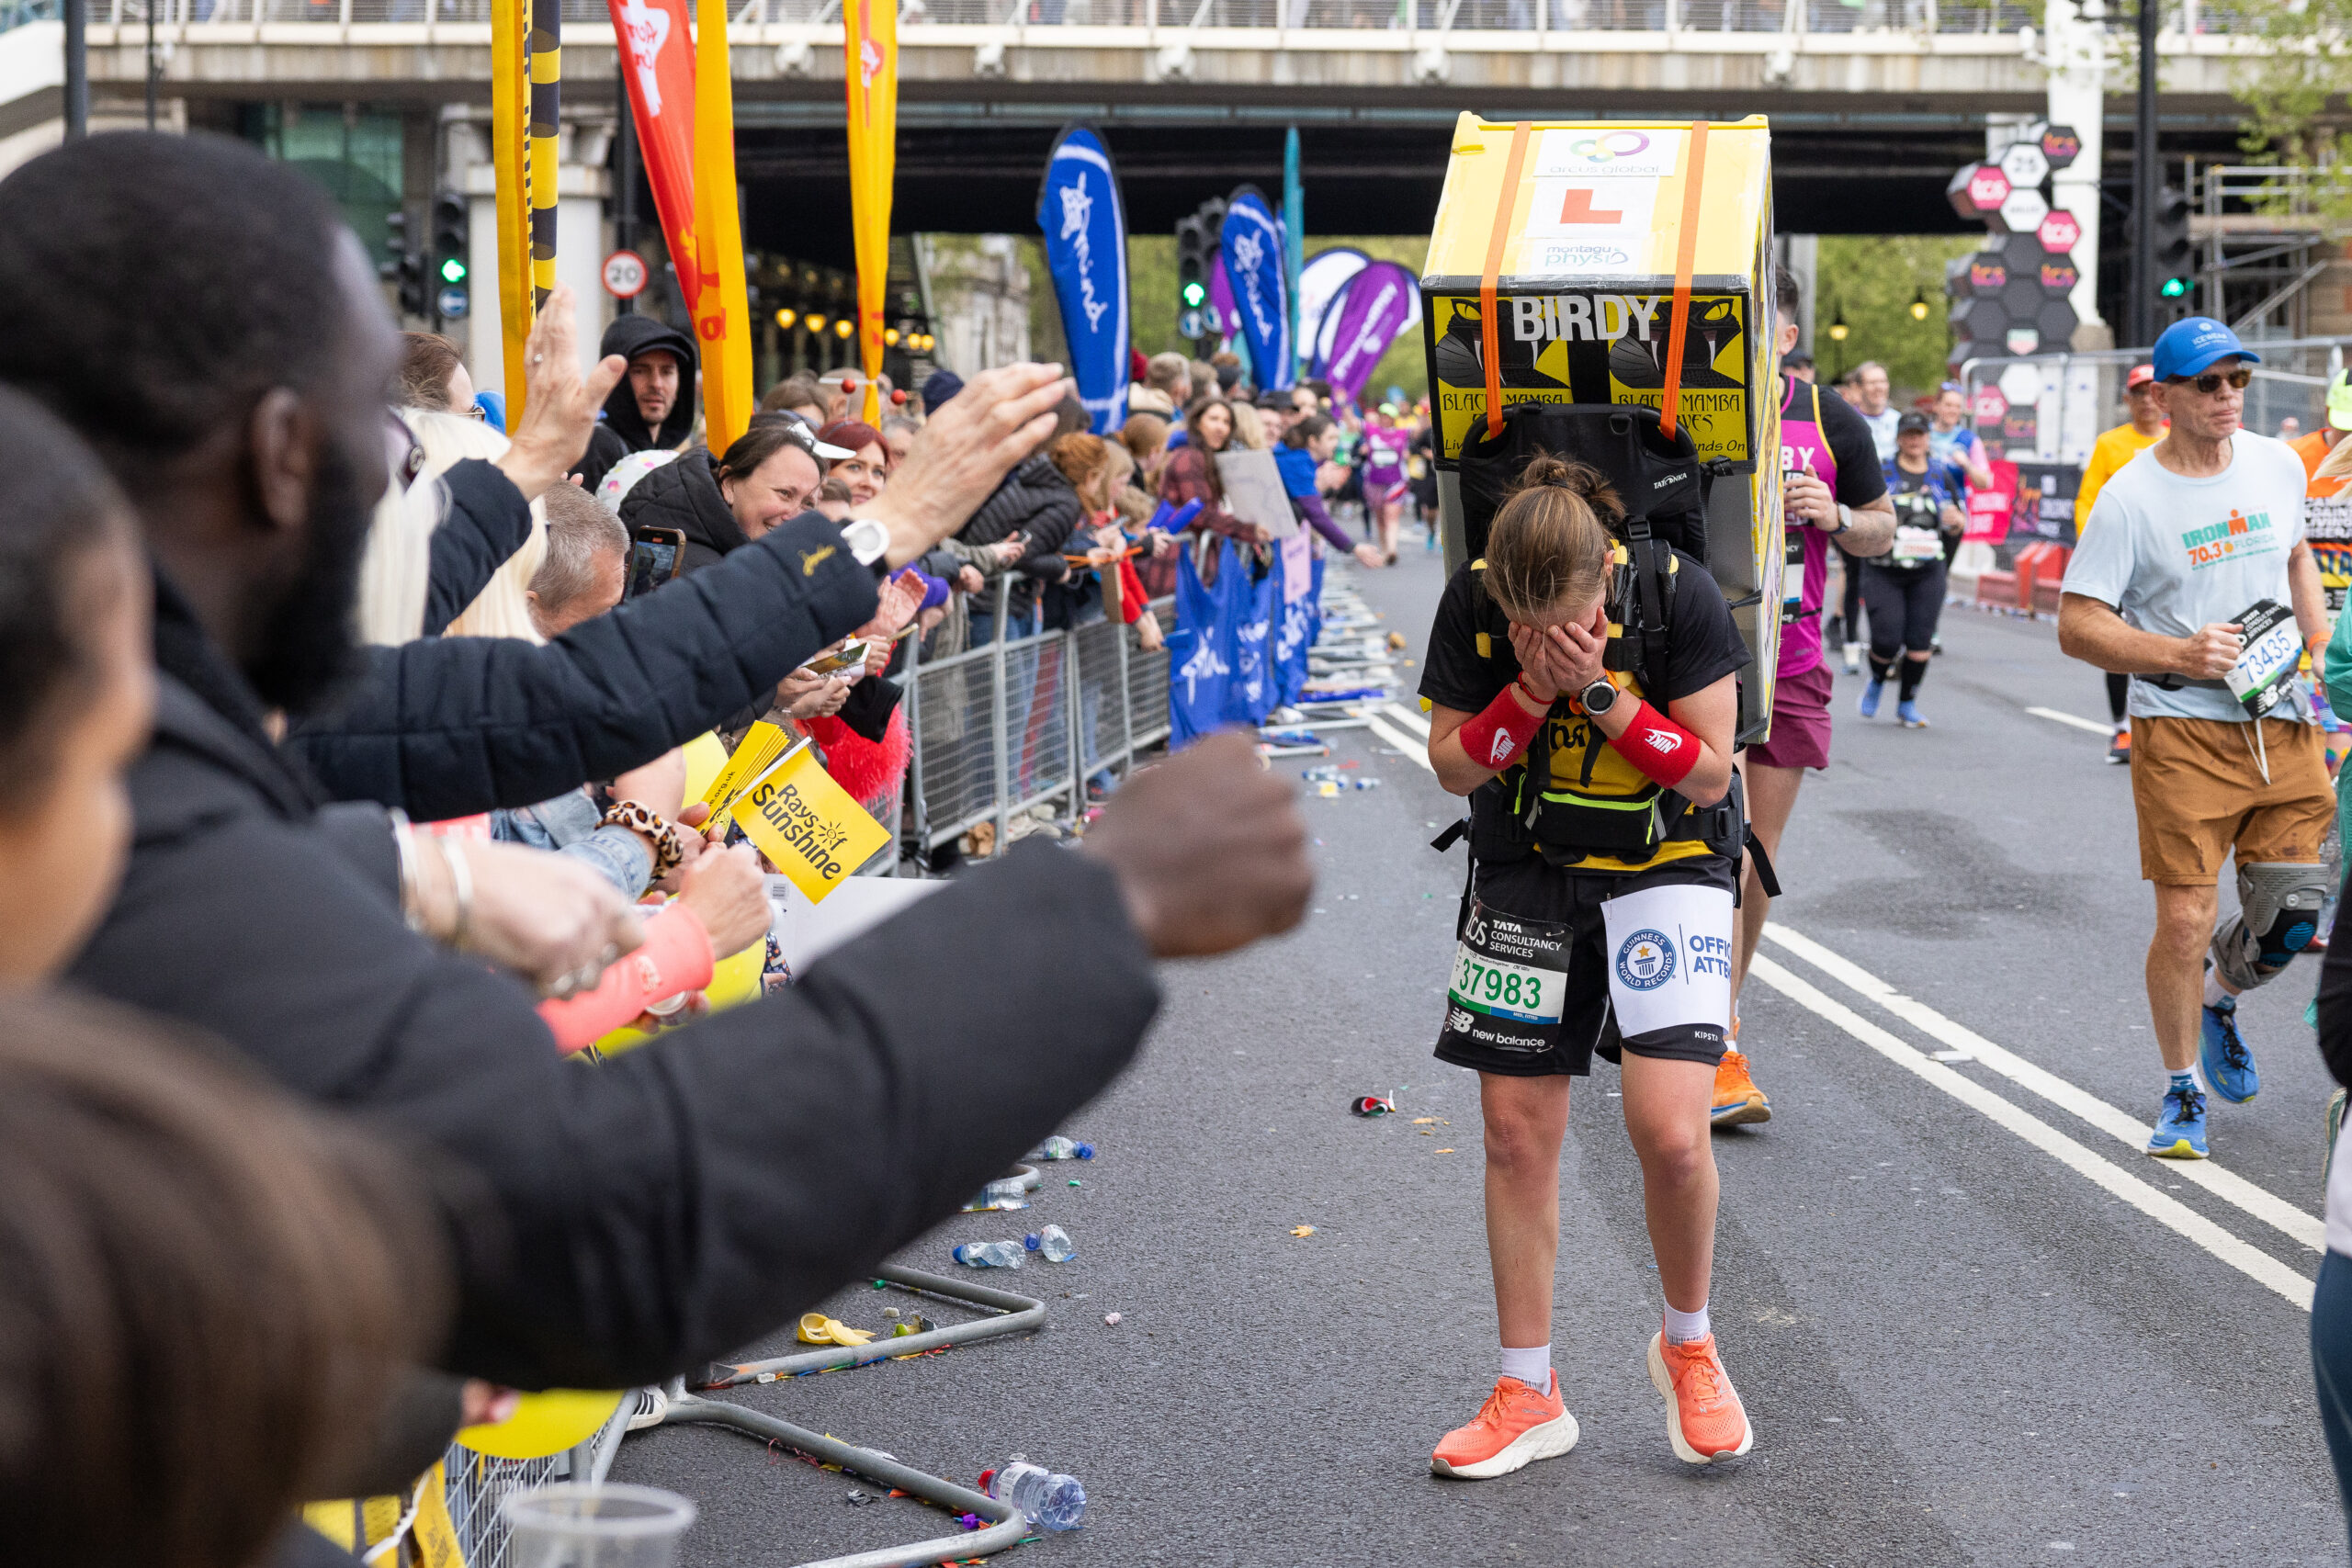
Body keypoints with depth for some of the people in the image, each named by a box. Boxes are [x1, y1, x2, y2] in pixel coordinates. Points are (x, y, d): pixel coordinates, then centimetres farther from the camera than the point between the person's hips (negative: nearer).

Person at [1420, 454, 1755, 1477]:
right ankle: (1529, 1394, 17)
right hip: (1524, 868, 3)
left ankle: (1686, 1344, 13)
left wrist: (1600, 693, -27)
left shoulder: (1680, 596, -21)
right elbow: (1454, 767, -5)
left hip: (1664, 866, -3)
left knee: (1670, 1133, -16)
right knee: (1517, 1131, 3)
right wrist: (1532, 694, -22)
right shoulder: (1472, 603, -14)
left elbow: (1710, 773, -15)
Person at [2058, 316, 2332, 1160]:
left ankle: (2221, 1004, 37)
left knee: (2292, 913, 5)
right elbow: (2076, 625, -10)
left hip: (2282, 720, 5)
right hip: (2182, 730, -5)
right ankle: (2183, 1088, 12)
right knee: (2186, 920, -8)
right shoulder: (2129, 498, -9)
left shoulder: (2278, 466, 7)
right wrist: (2182, 655, -20)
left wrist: (2319, 640, 12)